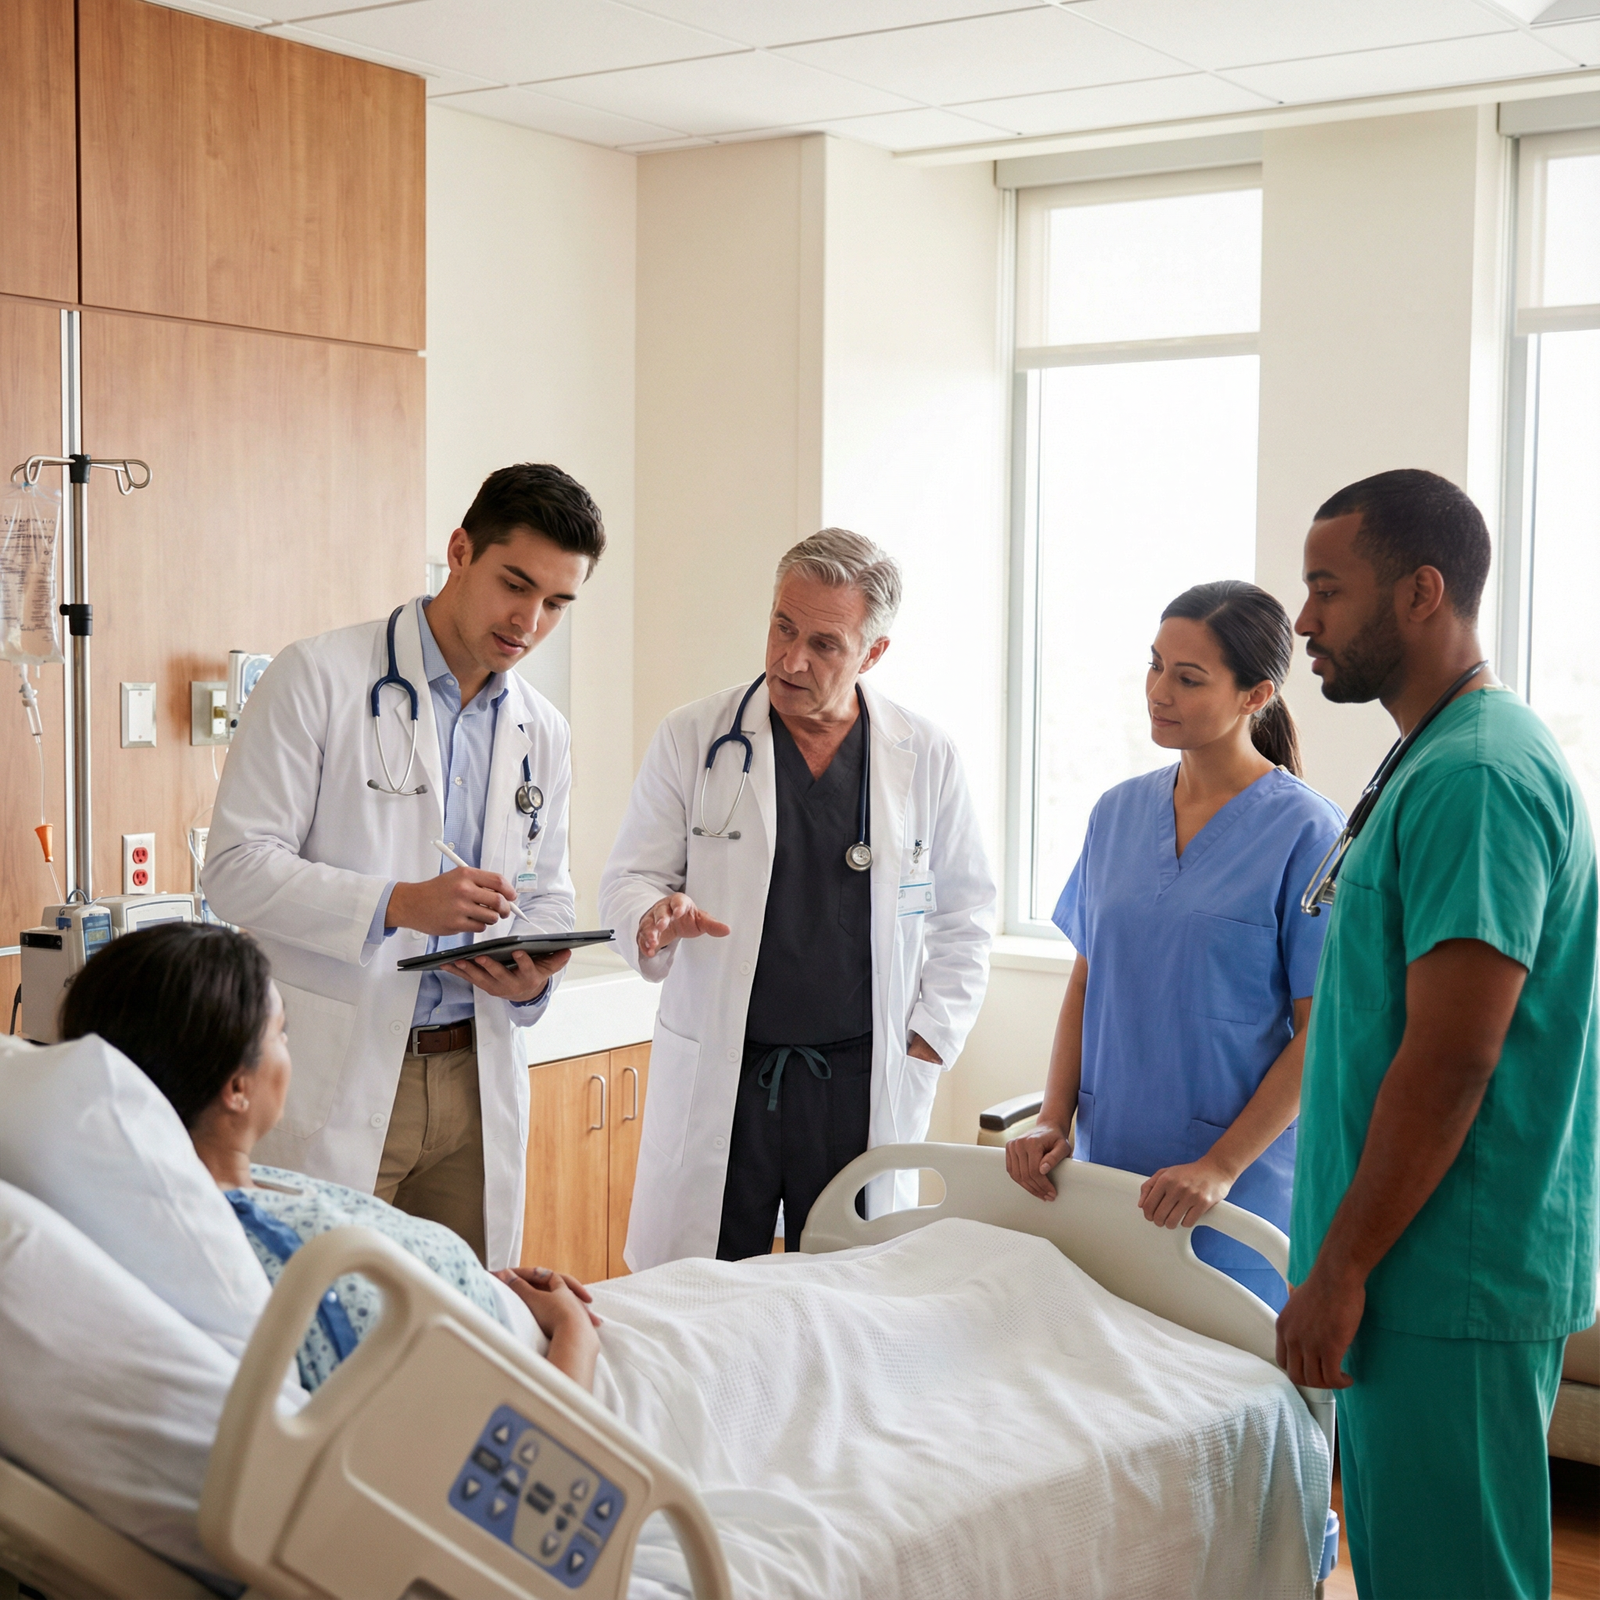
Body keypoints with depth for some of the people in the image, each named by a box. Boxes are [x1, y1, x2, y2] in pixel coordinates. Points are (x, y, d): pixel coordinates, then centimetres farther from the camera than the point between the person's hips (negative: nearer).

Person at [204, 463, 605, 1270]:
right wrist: (398, 904, -22)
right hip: (334, 1081, -5)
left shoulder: (544, 733, 13)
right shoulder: (319, 678, -6)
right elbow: (237, 866, -10)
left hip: (475, 1076, 5)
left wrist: (535, 978, -3)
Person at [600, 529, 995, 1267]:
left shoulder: (927, 759, 4)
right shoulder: (691, 738, 2)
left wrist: (930, 1039, 5)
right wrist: (655, 917, -17)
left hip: (865, 1086, 1)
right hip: (717, 1079, -1)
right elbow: (629, 876, 6)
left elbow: (964, 912, 12)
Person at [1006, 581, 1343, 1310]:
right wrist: (1053, 1120, 1)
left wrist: (1221, 1167, -16)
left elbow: (1321, 1032, -10)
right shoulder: (1117, 812, 8)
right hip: (1106, 1169, 5)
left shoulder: (1304, 831, -9)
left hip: (1237, 1188, -5)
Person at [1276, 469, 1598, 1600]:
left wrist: (1340, 1270, -18)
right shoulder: (1441, 756, 14)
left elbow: (1450, 1058, -23)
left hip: (1453, 1289, -10)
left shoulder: (1474, 776, -19)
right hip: (1424, 1268, 10)